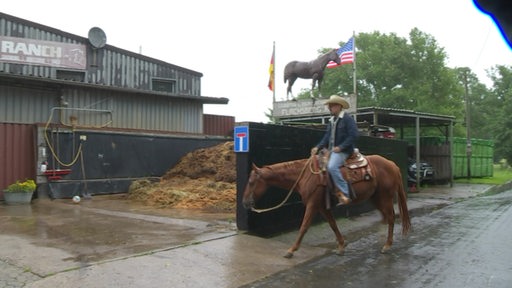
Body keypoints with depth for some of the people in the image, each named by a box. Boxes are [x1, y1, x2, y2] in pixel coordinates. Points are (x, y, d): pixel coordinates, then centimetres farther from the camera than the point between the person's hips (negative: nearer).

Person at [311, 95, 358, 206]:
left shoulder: (347, 118, -7)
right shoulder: (331, 121, 18)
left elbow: (353, 135, -15)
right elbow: (327, 136, 16)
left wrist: (340, 147, -21)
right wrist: (318, 147, 2)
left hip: (342, 151, -9)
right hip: (331, 150, 9)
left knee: (332, 167, -31)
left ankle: (344, 194, -28)